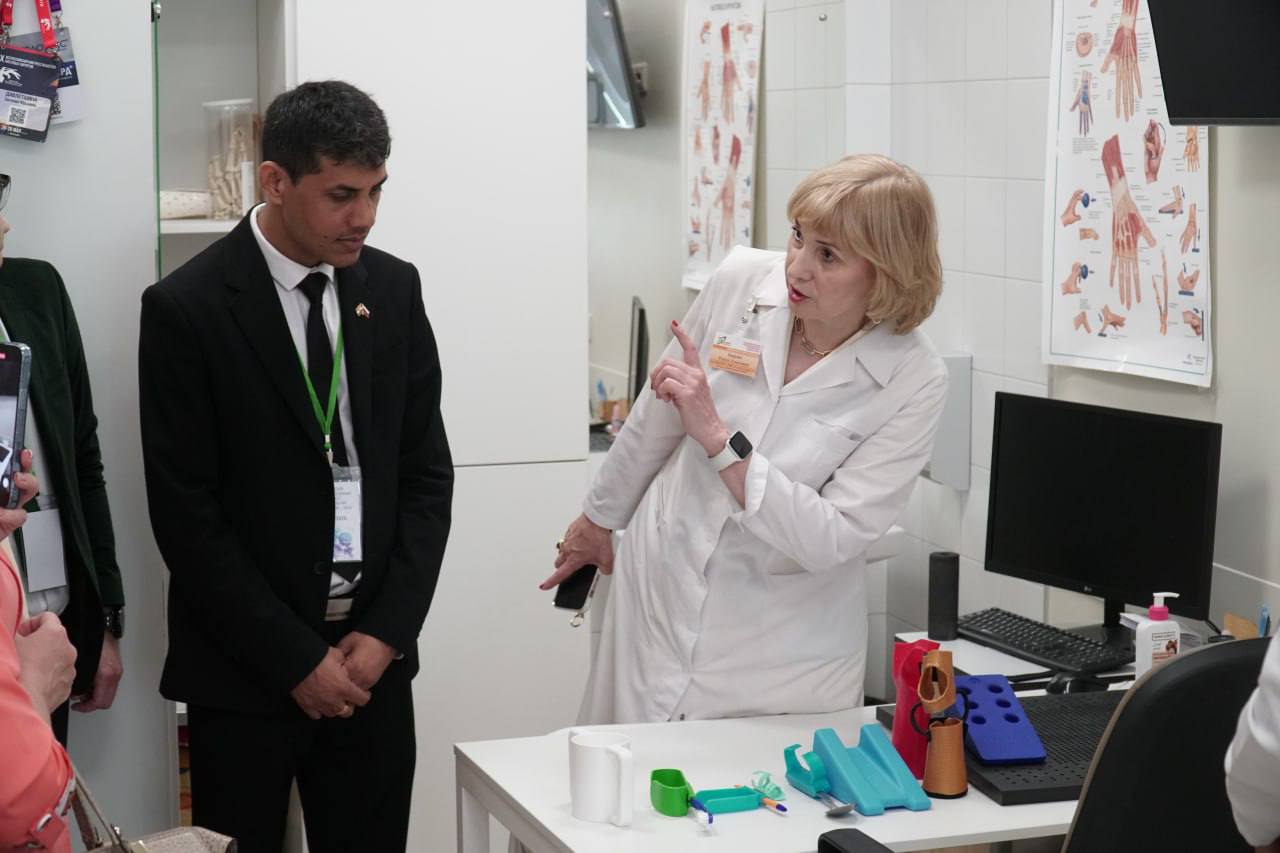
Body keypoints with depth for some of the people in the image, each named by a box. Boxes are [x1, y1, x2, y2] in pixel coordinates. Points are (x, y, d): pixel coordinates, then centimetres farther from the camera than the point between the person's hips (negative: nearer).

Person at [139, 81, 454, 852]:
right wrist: (296, 658, -11)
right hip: (247, 671, -4)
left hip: (373, 655, 4)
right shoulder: (187, 308, -10)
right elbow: (186, 514, -11)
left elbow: (426, 471, 6)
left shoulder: (393, 288, 5)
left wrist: (386, 632, -4)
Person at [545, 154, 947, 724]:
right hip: (659, 596, 3)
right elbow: (657, 419, 8)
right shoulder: (742, 281, -8)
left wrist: (717, 437, -28)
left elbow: (831, 540, -21)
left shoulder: (914, 381, -17)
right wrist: (599, 517, 21)